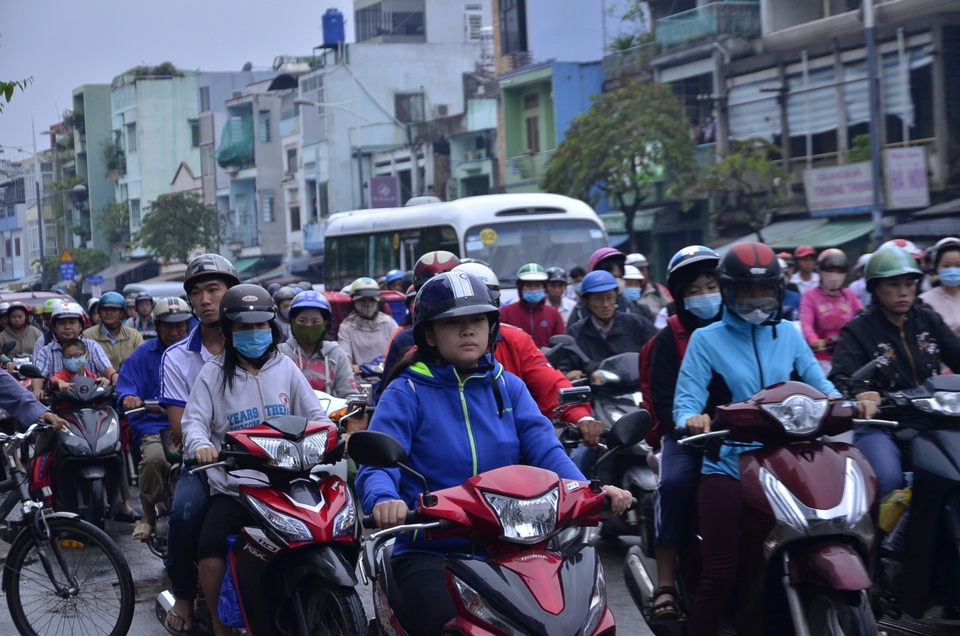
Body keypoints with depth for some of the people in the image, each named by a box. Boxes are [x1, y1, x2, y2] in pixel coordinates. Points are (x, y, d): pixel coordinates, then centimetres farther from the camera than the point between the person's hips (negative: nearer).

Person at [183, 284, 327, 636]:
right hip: (232, 486, -1)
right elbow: (194, 419, -2)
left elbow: (315, 415, 11)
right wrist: (200, 444, -25)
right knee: (210, 553, -23)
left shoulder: (286, 368, 14)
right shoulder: (214, 374, 8)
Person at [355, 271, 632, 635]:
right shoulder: (406, 392, 0)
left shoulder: (508, 387, 12)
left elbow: (544, 449, -2)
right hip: (427, 554, -4)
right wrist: (384, 500, -38)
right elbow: (376, 465, -13)